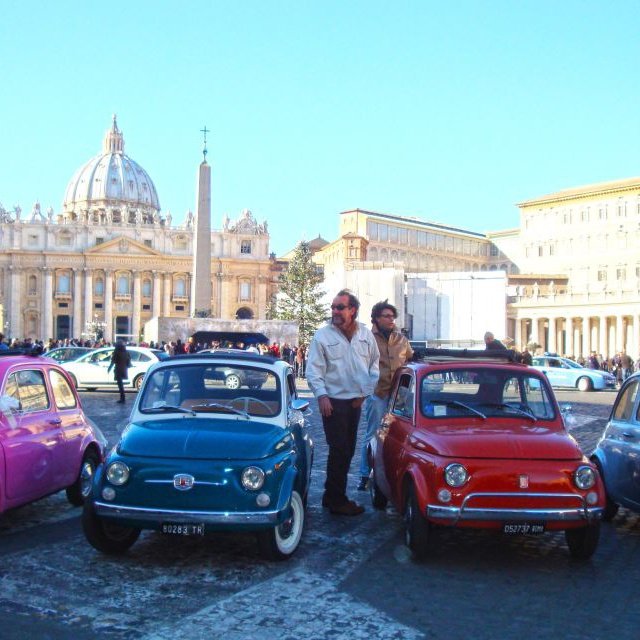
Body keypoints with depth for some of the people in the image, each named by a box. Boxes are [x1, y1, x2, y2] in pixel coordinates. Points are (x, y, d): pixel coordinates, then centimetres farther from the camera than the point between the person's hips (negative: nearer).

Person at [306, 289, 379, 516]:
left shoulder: (366, 335, 6)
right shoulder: (323, 335, -7)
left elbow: (374, 364, 15)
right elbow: (313, 370, -8)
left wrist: (366, 391, 8)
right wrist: (321, 395, -18)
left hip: (355, 401, 5)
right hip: (333, 402, -5)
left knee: (347, 450, 12)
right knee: (339, 451, -4)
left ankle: (332, 496, 25)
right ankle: (337, 501, 6)